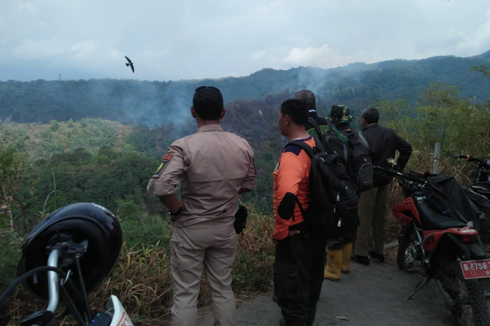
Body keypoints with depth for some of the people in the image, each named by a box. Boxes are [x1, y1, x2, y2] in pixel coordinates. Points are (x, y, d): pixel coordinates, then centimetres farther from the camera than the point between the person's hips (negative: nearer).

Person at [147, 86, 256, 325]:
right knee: (222, 289, 20)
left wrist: (176, 209, -11)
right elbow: (249, 185, 5)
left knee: (185, 294, 12)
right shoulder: (242, 145, -6)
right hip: (225, 228, 4)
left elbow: (160, 186, -29)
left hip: (190, 229, -4)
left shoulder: (184, 146, -20)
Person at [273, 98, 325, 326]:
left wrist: (280, 230, -24)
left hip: (296, 231, -9)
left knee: (290, 287, 8)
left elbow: (286, 197, -40)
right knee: (308, 278, 25)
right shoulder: (316, 145, 2)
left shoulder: (291, 154, -25)